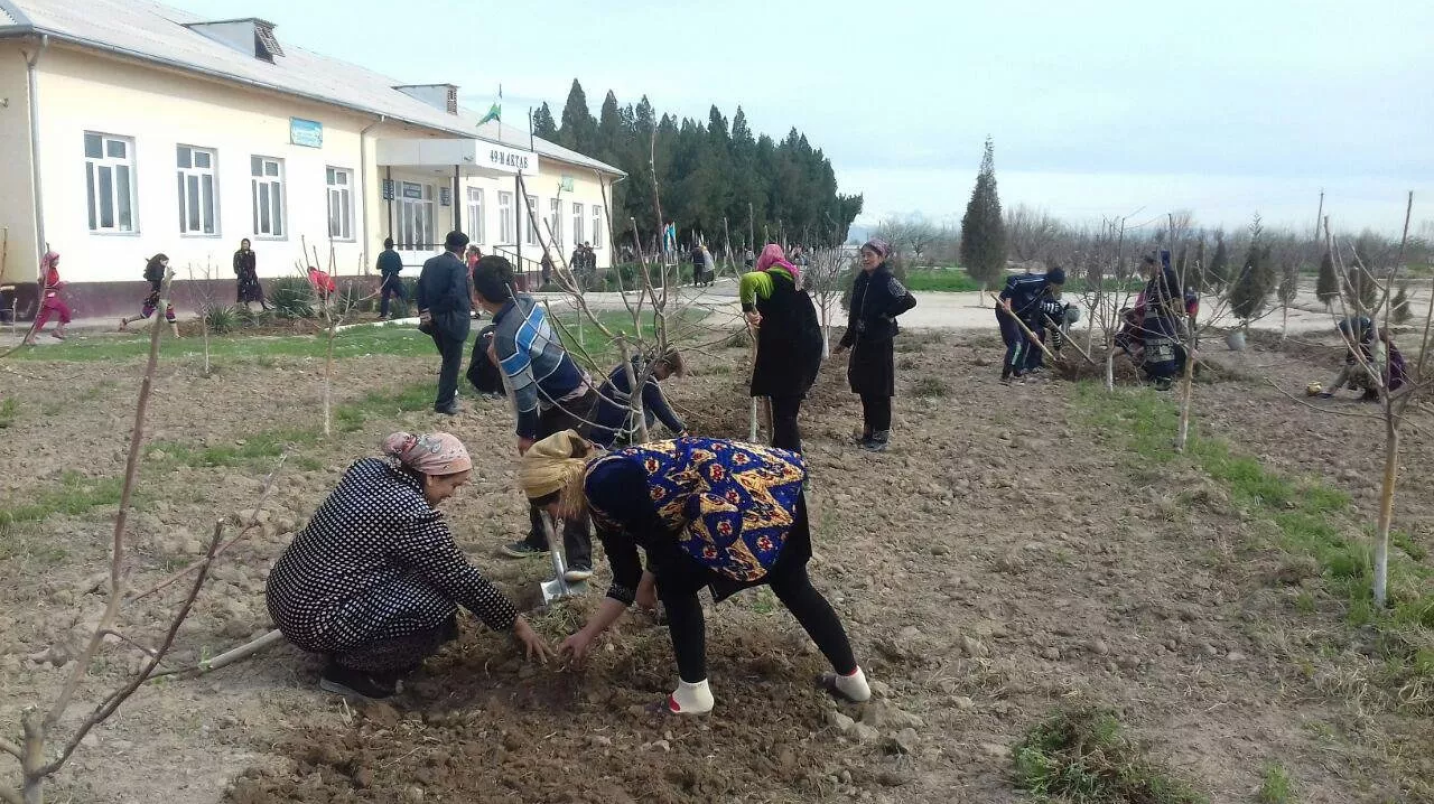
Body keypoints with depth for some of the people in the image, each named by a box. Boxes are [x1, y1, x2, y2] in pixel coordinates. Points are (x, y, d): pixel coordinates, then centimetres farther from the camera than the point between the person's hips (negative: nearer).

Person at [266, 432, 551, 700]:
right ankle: (351, 670, 1)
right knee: (436, 607, -12)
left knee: (415, 565, 15)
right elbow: (463, 581, -11)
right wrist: (516, 625, 0)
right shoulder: (414, 516, -20)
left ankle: (348, 653, 17)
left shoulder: (367, 469, 3)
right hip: (314, 619, -9)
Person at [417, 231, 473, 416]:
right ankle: (444, 403, 5)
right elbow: (455, 295, -25)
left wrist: (424, 312, 9)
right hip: (452, 321, -7)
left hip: (433, 321, 7)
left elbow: (420, 290, 7)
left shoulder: (429, 263, 7)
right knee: (452, 362, 3)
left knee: (448, 359, 24)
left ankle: (448, 394, 35)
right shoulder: (458, 266, -15)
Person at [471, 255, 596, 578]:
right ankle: (539, 538, 31)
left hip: (569, 407, -10)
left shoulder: (507, 337, -28)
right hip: (575, 393, 10)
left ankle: (580, 559, -10)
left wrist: (525, 434, -8)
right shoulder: (527, 301, -5)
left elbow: (525, 393, -21)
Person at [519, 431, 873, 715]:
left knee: (675, 585, 6)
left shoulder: (605, 482, -12)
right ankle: (851, 677, 37)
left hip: (749, 489, -10)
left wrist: (648, 582, 10)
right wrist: (588, 635, 33)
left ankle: (694, 692, 17)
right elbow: (625, 582, 25)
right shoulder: (602, 501, 18)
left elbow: (662, 538, -9)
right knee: (792, 586, 24)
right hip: (773, 478, 10)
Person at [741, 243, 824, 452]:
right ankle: (788, 453, 28)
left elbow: (748, 279, -31)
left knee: (783, 410, -2)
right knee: (789, 406, 19)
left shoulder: (770, 278, -7)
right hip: (807, 349, 8)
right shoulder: (791, 279, 20)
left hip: (787, 353, -8)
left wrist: (748, 308, -20)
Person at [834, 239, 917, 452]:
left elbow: (909, 300, -23)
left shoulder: (886, 280, -13)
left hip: (880, 342, -7)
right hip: (862, 341, 7)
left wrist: (888, 314, -13)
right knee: (864, 387, 11)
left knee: (880, 389, -1)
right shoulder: (861, 280, 9)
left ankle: (882, 436, 7)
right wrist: (846, 341, 17)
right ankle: (869, 431, 21)